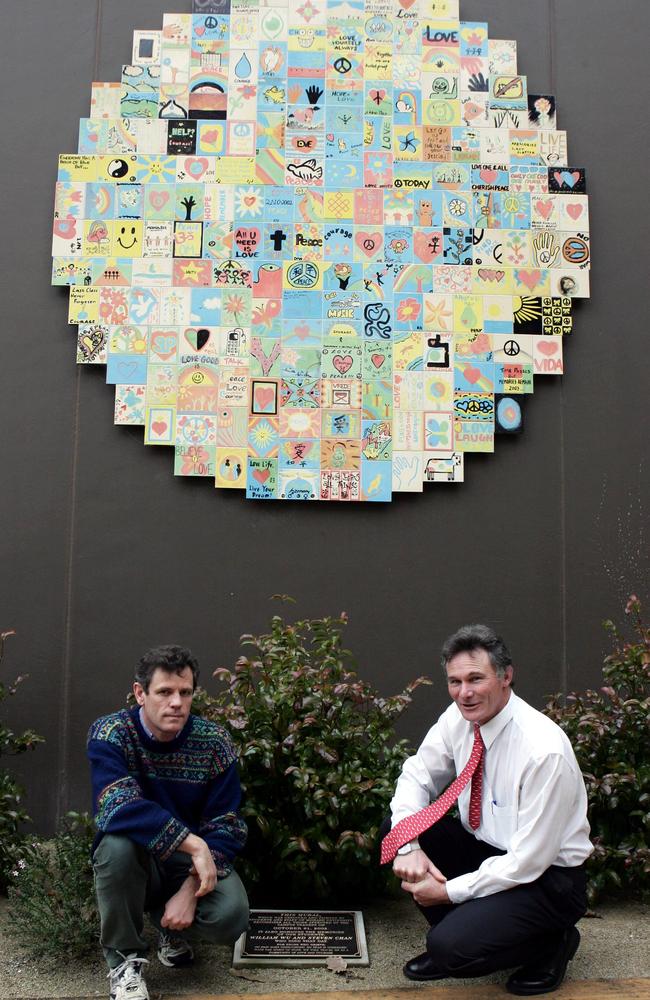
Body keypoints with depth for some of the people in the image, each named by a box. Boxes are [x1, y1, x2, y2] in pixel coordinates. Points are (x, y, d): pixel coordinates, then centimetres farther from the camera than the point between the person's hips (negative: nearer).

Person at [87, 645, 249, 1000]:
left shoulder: (213, 741, -11)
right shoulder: (109, 734, -18)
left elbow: (226, 827, -12)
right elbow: (120, 809, -34)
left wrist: (191, 890, -25)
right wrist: (193, 844, -38)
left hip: (192, 864, 2)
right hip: (134, 862, -1)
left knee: (231, 915, -28)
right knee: (118, 842, -36)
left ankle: (175, 932, 10)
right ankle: (124, 958, -10)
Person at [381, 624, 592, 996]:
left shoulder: (544, 750, -29)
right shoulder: (458, 718, -9)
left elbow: (528, 862, -25)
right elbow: (416, 777, 2)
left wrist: (450, 891, -19)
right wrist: (408, 847, -16)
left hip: (544, 876, -7)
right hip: (486, 848, 7)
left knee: (452, 945, -27)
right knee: (395, 827, -10)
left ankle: (550, 944, 3)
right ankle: (451, 937, 6)